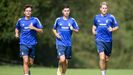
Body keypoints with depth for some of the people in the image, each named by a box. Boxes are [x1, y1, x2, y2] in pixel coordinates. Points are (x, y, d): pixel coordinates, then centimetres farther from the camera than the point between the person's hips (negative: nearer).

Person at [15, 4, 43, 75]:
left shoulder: (35, 20, 0)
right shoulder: (20, 20, 5)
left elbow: (41, 31, 0)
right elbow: (17, 28, 25)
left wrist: (34, 28, -15)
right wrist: (17, 33, 7)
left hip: (32, 44, 1)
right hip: (23, 44, -1)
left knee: (30, 62, 11)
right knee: (25, 61, -18)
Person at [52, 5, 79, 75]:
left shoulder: (72, 20, 5)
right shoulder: (58, 19, 3)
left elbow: (77, 30, 10)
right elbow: (54, 29, 16)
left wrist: (73, 29, -12)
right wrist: (56, 34, -3)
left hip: (68, 44, 2)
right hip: (60, 43, -2)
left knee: (66, 62, 6)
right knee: (62, 59, -18)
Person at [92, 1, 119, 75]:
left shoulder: (111, 17, 1)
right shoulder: (96, 17, 7)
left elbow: (116, 27, 7)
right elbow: (94, 26, 23)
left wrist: (112, 29, -13)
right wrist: (93, 31, 2)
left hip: (108, 40, 1)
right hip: (99, 40, -1)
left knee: (106, 59, 9)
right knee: (102, 58, -18)